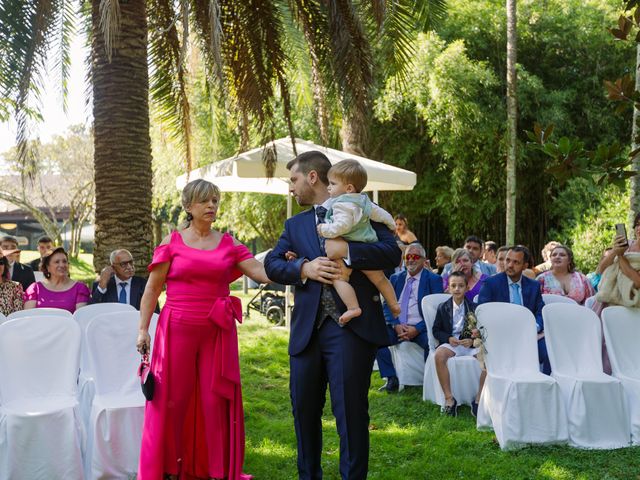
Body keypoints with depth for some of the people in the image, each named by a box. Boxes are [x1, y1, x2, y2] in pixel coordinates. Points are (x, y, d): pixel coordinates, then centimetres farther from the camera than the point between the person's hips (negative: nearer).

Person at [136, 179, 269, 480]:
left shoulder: (228, 244, 7)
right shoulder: (173, 242, 3)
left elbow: (263, 274, 0)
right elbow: (152, 289, 4)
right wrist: (143, 329, -1)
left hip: (217, 332, 1)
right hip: (177, 330, -1)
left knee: (216, 399, 5)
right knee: (172, 399, 4)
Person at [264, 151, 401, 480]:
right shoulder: (295, 225, 18)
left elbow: (392, 253, -7)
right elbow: (272, 263, 5)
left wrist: (346, 254, -19)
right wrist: (304, 268, -13)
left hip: (351, 327, -5)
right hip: (307, 329, 5)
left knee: (351, 414, -3)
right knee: (304, 412, 12)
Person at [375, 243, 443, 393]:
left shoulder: (433, 279, 3)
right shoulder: (396, 278, 15)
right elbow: (387, 305, 9)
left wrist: (417, 329, -16)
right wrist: (396, 325, -10)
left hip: (421, 328, -4)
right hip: (397, 327, 4)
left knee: (431, 341, -35)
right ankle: (392, 379, -12)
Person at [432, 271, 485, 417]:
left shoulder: (474, 308, 8)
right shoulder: (443, 308, 10)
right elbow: (436, 330, 9)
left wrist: (472, 340, -13)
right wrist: (448, 338, -11)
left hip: (470, 343, 0)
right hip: (450, 343, 0)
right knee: (439, 355, -36)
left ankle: (478, 399, -18)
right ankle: (449, 398, -27)